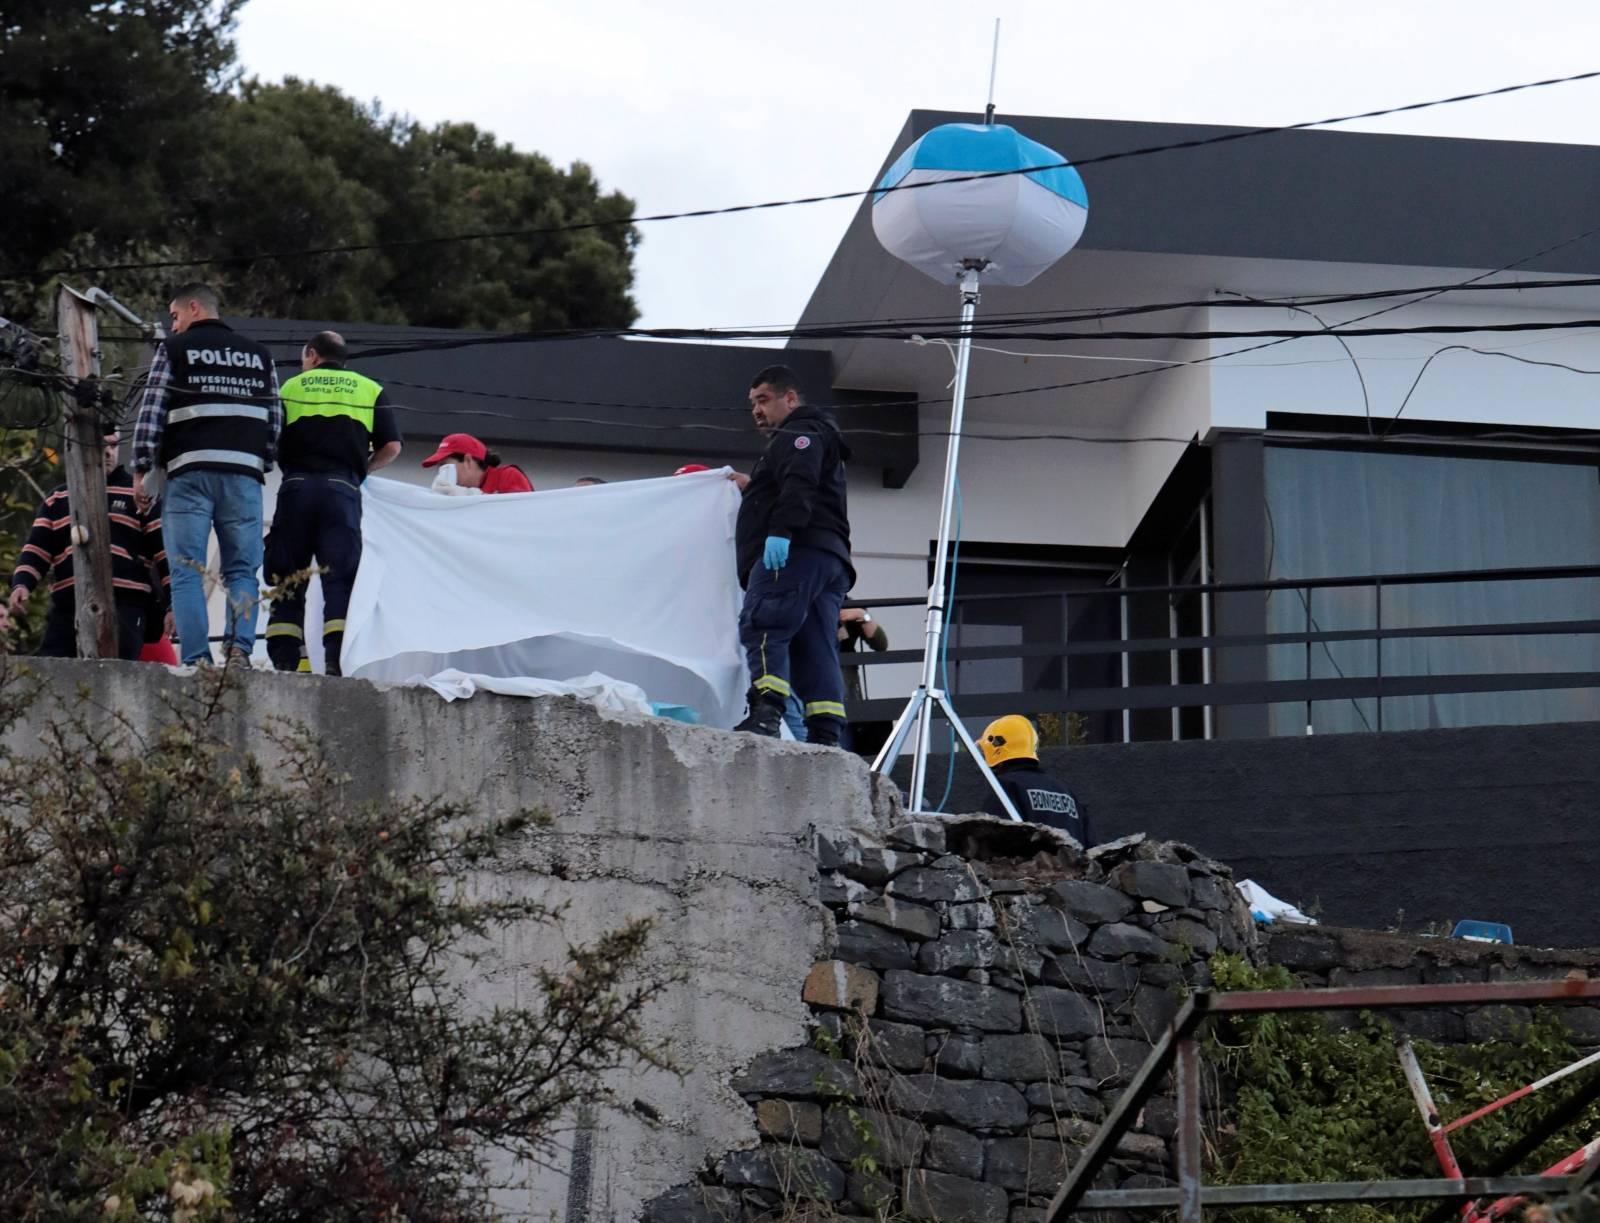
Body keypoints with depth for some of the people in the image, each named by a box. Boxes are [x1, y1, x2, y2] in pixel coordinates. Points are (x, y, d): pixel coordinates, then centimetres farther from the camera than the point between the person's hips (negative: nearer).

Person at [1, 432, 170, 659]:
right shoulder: (58, 500, 20)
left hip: (124, 606, -3)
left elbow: (163, 550, 6)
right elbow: (37, 548, 14)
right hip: (68, 606, 4)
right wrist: (22, 584, -6)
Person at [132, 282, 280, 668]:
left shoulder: (175, 349, 8)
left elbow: (151, 413, 2)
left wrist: (141, 471, 3)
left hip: (190, 471, -3)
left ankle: (196, 660, -11)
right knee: (242, 570, 4)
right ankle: (239, 648, -14)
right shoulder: (259, 355, 19)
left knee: (187, 573, -2)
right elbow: (275, 422, 16)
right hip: (244, 472, 3)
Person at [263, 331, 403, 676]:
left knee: (287, 582, 6)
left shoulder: (291, 387, 14)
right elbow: (391, 447, 6)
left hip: (296, 487, 0)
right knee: (340, 579, -3)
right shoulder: (370, 389, 14)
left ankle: (284, 662, -1)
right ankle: (336, 661, -17)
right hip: (342, 489, 0)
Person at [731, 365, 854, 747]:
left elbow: (799, 483, -15)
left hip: (795, 551, -11)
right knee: (815, 649, 1)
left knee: (762, 627, -23)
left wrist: (781, 530, -26)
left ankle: (766, 711, -39)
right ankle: (826, 735, -9)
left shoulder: (800, 433, 5)